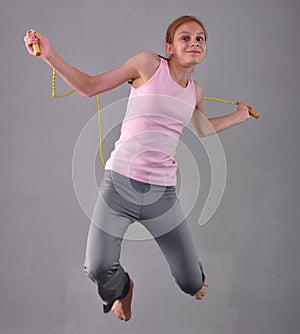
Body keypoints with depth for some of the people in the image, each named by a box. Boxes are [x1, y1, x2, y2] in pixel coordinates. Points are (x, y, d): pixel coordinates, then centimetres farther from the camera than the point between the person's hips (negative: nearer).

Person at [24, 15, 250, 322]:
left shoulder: (195, 91, 10)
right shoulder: (148, 63, -3)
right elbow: (89, 86, 0)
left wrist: (240, 116, 30)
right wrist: (50, 55, -10)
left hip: (162, 192, 3)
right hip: (120, 183, -3)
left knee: (192, 282, 2)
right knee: (98, 269, -8)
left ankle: (193, 280, 44)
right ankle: (122, 289, 32)